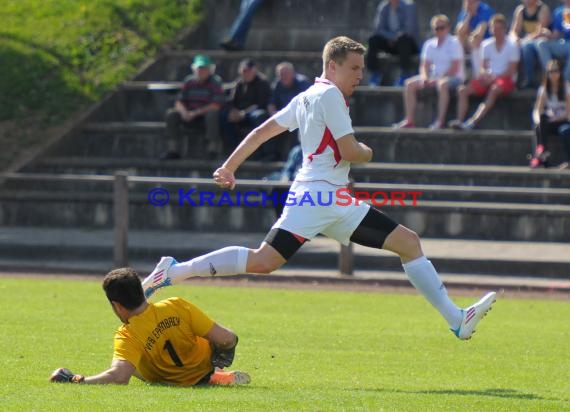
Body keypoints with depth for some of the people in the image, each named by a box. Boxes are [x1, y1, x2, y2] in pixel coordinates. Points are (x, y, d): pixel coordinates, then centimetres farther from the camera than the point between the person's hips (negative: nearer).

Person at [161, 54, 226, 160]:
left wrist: (196, 113, -23)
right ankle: (172, 150, -17)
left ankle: (213, 150, -35)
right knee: (171, 114, -17)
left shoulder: (215, 82, -9)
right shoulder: (189, 81, 5)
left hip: (207, 114, -4)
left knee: (212, 115, -38)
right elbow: (179, 102, 5)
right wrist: (183, 112, -19)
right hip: (190, 115, 4)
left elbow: (217, 105, -20)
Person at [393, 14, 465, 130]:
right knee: (409, 84, -8)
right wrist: (424, 77, -13)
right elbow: (425, 65, 9)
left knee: (442, 84, -40)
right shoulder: (429, 44, 10)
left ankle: (440, 121, -37)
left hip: (454, 77, -7)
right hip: (434, 77, 7)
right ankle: (409, 120, -11)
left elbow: (455, 68, -16)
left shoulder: (454, 43, -9)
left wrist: (438, 78, -20)